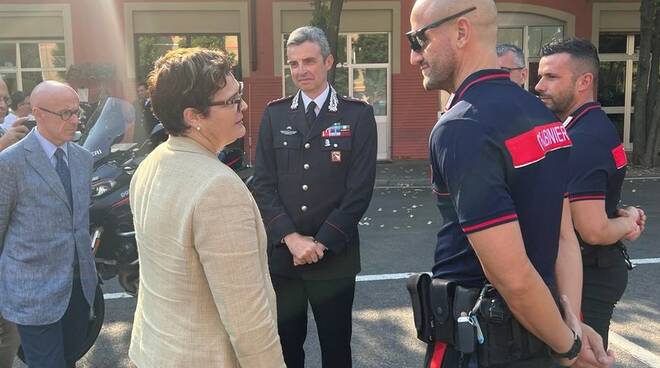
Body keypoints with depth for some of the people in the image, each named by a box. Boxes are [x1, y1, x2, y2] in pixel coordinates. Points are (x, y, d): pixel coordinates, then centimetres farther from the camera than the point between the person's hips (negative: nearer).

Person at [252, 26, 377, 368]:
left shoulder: (358, 114, -4)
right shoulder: (274, 114, 4)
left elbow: (360, 189, -8)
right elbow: (263, 184, -1)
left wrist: (322, 242, -11)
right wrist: (291, 238, -13)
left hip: (335, 256, -2)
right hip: (281, 255, 2)